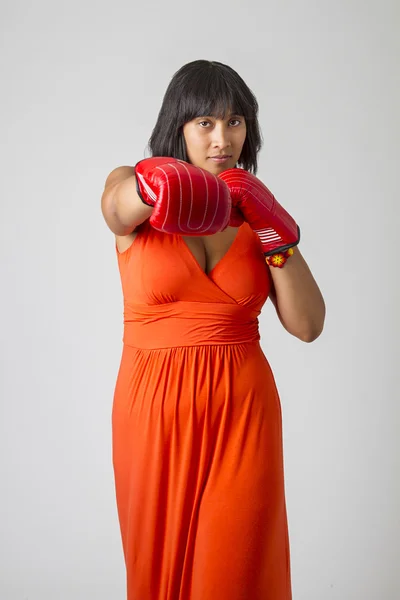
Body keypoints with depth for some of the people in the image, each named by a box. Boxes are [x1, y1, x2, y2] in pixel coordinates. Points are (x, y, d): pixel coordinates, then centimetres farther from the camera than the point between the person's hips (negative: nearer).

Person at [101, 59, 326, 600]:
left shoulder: (254, 205, 5)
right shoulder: (130, 187, -1)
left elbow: (308, 325, -1)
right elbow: (119, 207, -28)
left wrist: (278, 239, -13)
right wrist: (154, 188, -50)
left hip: (243, 404, 1)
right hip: (154, 404, -1)